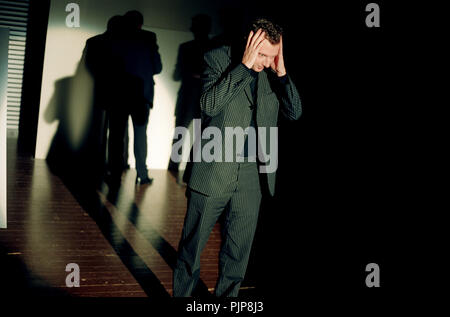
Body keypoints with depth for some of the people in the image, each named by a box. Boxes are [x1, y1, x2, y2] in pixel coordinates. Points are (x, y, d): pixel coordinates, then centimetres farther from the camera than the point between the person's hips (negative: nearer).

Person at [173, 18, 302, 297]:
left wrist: (281, 71, -11)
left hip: (252, 175, 4)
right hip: (214, 172, -4)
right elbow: (210, 105, -21)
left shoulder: (272, 72, 5)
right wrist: (245, 65, -22)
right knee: (192, 249, 9)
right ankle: (182, 295, 28)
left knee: (238, 253, 15)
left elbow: (295, 112, -1)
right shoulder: (218, 58, -7)